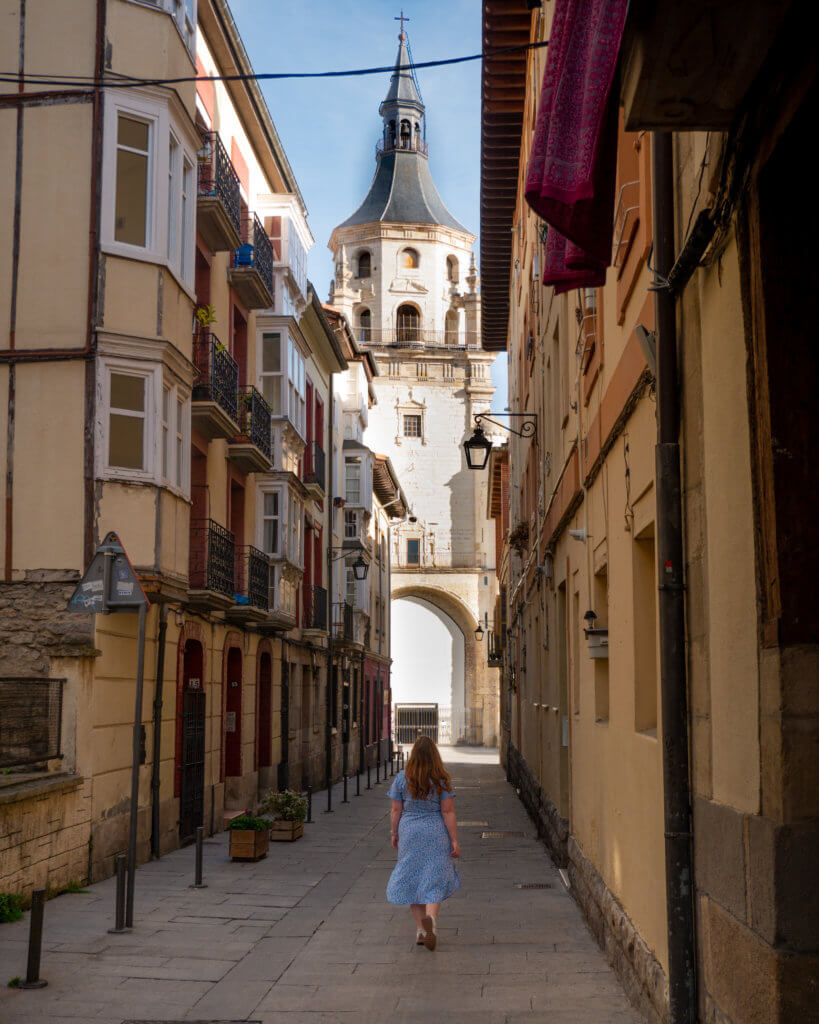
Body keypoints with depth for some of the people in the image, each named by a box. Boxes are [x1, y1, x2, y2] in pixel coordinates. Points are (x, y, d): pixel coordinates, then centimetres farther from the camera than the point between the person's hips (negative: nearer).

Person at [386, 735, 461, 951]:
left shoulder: (402, 778, -4)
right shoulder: (442, 780, -8)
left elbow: (396, 810, 0)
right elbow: (448, 812, -9)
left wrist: (394, 833, 14)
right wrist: (454, 841, -4)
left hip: (410, 834, 1)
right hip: (436, 835, -1)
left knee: (412, 879, 12)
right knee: (434, 880, 3)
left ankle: (420, 929, 13)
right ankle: (431, 917, -24)